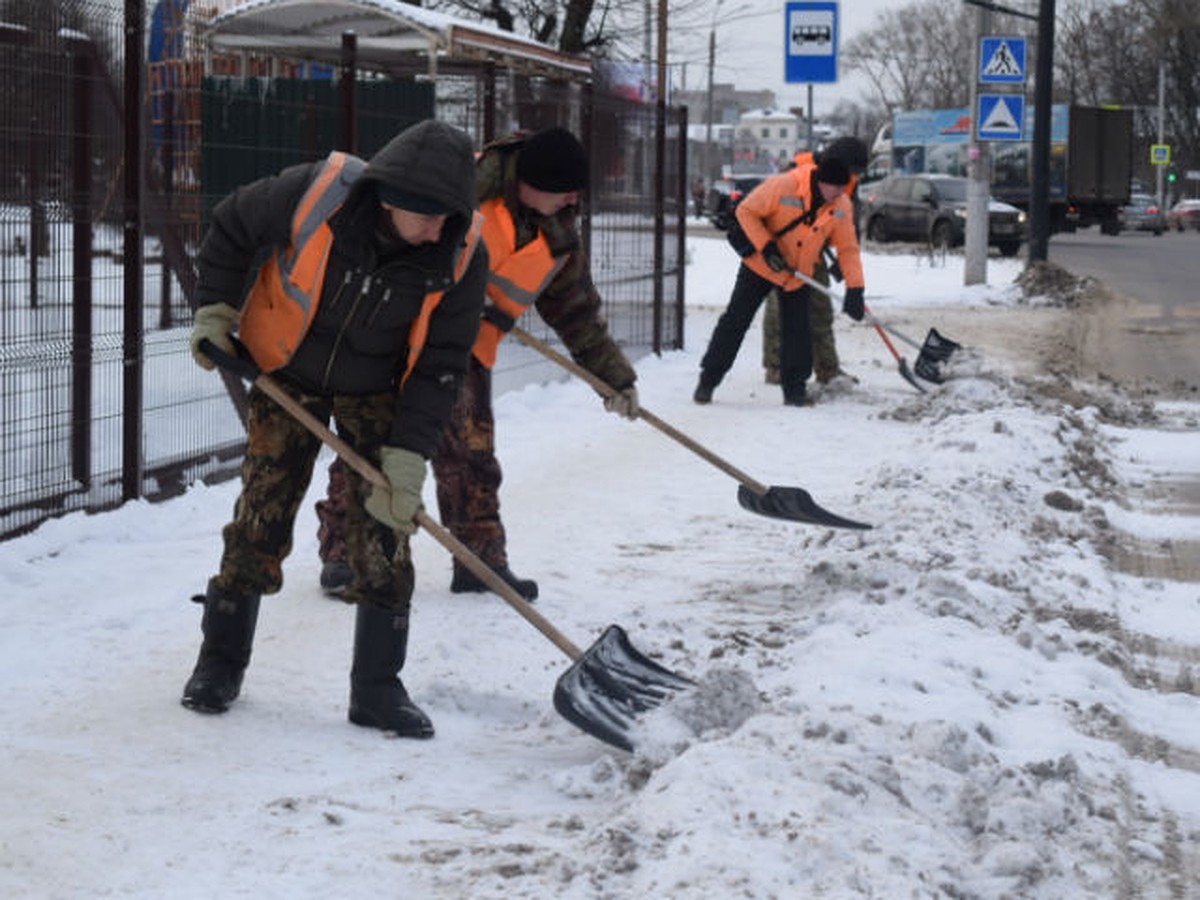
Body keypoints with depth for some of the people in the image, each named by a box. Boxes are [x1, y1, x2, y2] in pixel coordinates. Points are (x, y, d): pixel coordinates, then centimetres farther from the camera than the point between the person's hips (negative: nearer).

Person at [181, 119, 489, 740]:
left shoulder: (461, 253, -24)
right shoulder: (313, 194, -29)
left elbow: (439, 364, -17)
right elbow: (232, 226, -7)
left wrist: (408, 456, -21)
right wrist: (215, 309, -9)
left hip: (375, 394, 1)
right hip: (287, 375, -1)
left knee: (383, 535, -3)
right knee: (259, 521, 0)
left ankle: (378, 689, 7)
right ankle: (220, 663, 18)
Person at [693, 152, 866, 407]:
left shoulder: (841, 206, -13)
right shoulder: (782, 187, -26)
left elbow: (848, 249, -7)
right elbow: (746, 211, -16)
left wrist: (854, 289, -17)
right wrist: (766, 246, -24)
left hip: (799, 274, 3)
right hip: (760, 266, -3)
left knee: (797, 332, -1)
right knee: (735, 322, 0)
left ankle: (795, 389, 12)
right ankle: (708, 380, 9)